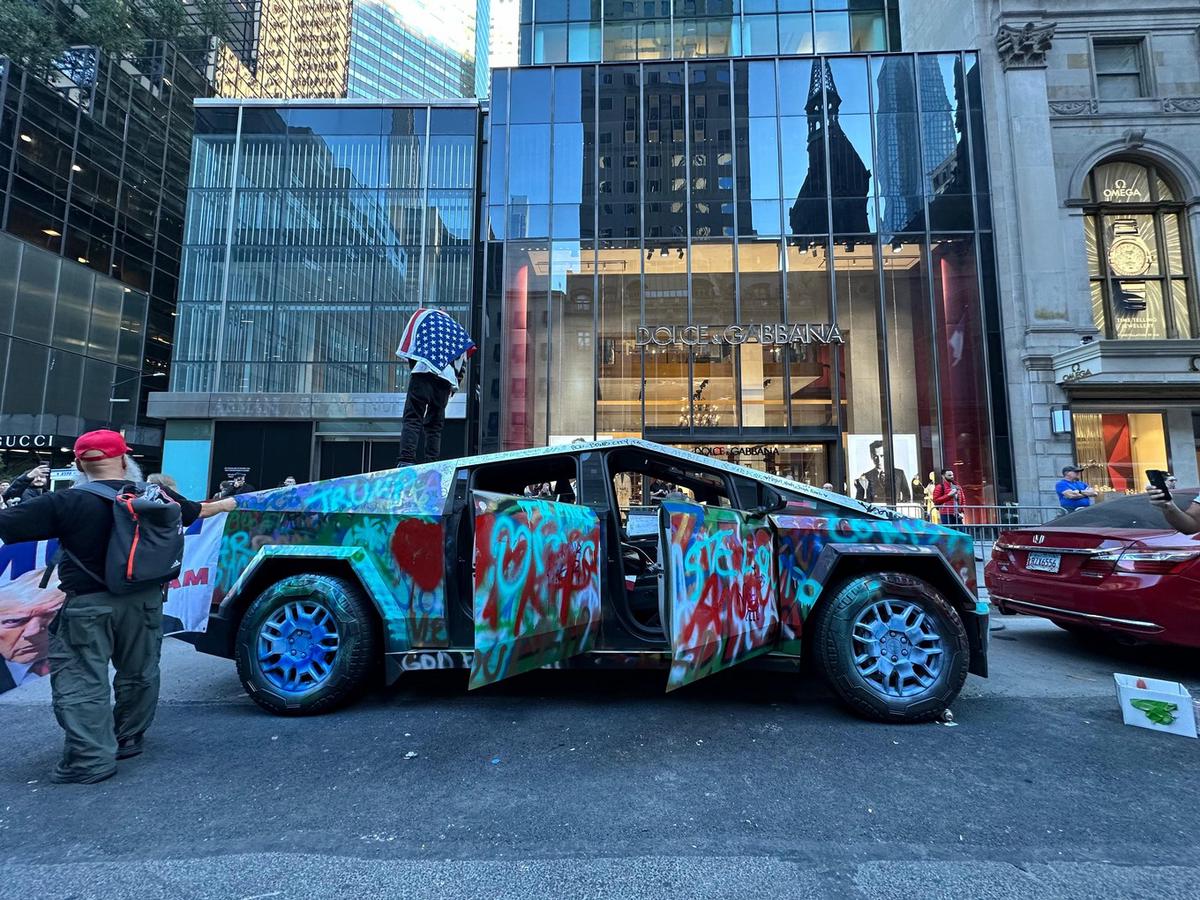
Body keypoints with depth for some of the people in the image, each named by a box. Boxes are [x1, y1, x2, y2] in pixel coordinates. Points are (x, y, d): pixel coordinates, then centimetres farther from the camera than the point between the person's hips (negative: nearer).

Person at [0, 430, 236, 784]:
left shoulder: (66, 503, -13)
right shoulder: (157, 495, 1)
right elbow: (197, 510, 18)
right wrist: (226, 504, 38)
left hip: (88, 605, -4)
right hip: (144, 599, 5)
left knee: (80, 681, 6)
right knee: (139, 674, 19)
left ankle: (91, 758, 5)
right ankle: (128, 739, 33)